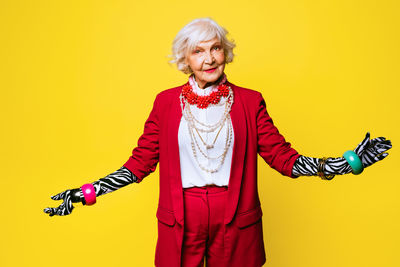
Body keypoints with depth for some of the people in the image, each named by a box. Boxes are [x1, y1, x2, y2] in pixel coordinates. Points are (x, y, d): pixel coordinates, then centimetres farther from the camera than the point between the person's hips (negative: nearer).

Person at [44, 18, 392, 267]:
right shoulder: (167, 102, 1)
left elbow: (281, 156, -2)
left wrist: (345, 162, -11)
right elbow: (141, 161, 1)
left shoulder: (249, 101, 1)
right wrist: (87, 193, -6)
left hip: (235, 222, 0)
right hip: (181, 222, 0)